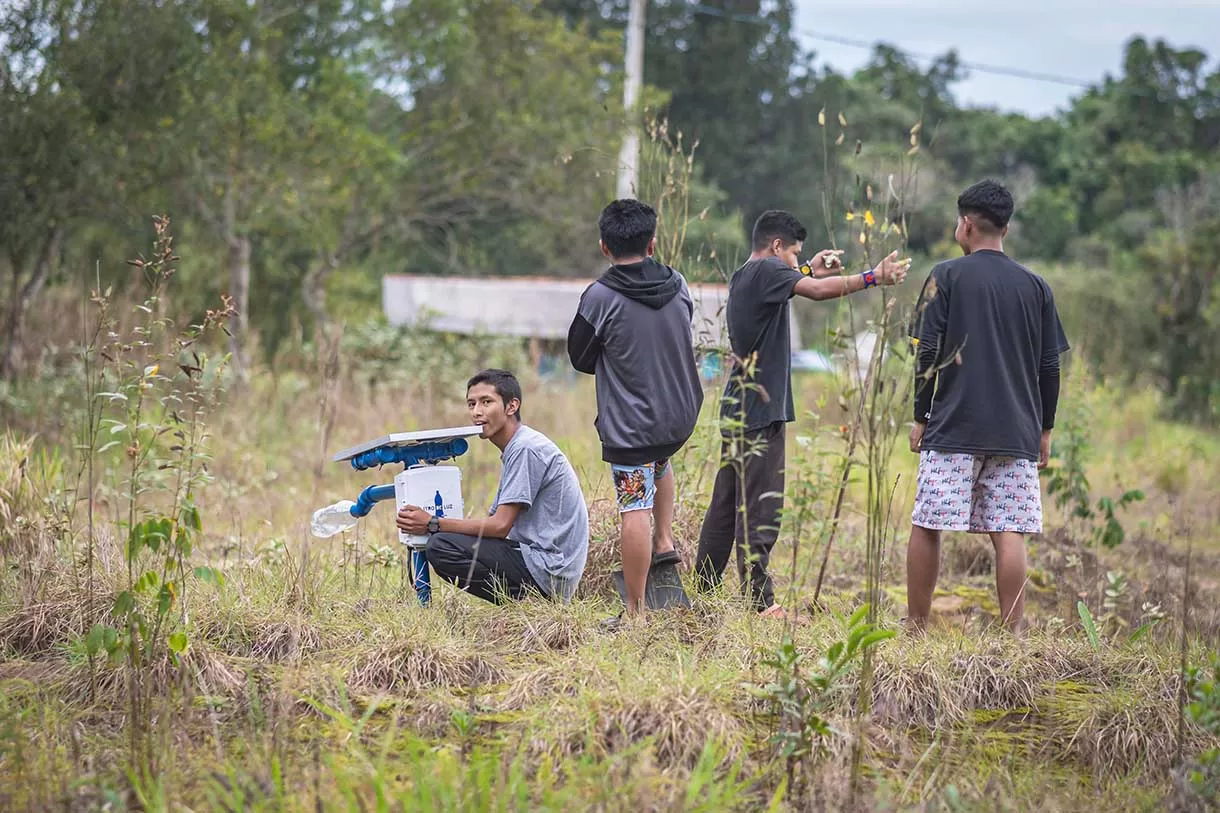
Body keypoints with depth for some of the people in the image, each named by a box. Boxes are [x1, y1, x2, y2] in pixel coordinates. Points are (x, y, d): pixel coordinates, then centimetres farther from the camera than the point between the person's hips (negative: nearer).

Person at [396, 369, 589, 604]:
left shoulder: (526, 448, -14)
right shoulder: (514, 448, 18)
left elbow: (500, 525, -18)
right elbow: (495, 521, 15)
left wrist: (433, 524, -12)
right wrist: (435, 525, 2)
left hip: (547, 569, -10)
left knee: (442, 546, -17)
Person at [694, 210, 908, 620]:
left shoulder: (742, 278, 18)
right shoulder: (765, 270, -10)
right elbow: (819, 291, -22)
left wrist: (809, 271, 29)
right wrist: (874, 277, -18)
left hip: (737, 412, 10)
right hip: (759, 414, -10)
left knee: (726, 505, 13)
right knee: (759, 510, -9)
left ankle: (702, 592, 16)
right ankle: (761, 603, -10)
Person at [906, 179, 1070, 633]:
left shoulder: (947, 277, 0)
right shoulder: (1035, 287, 9)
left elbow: (926, 353, -4)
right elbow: (1050, 366, 9)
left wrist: (921, 418, 4)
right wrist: (1044, 429, 17)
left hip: (952, 427, -3)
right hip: (1017, 432, 3)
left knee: (926, 528, 4)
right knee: (1008, 534, 0)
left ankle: (915, 628, 6)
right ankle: (1012, 634, -4)